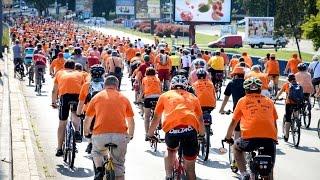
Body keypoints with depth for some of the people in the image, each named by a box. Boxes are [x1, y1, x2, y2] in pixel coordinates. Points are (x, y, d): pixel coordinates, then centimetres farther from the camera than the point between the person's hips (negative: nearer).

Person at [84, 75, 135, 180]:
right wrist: (130, 135, 42)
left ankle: (99, 170, 7)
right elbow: (131, 120, 25)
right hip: (120, 136, 0)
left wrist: (86, 133, 40)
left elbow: (87, 119, 22)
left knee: (96, 152, 30)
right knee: (119, 166, 14)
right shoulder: (123, 98, 17)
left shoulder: (97, 97, 15)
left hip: (100, 135, 0)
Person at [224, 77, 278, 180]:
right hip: (270, 138, 2)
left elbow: (233, 122, 21)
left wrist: (228, 137, 37)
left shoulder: (243, 101, 16)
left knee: (237, 147, 30)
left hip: (250, 138, -2)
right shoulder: (269, 102, 21)